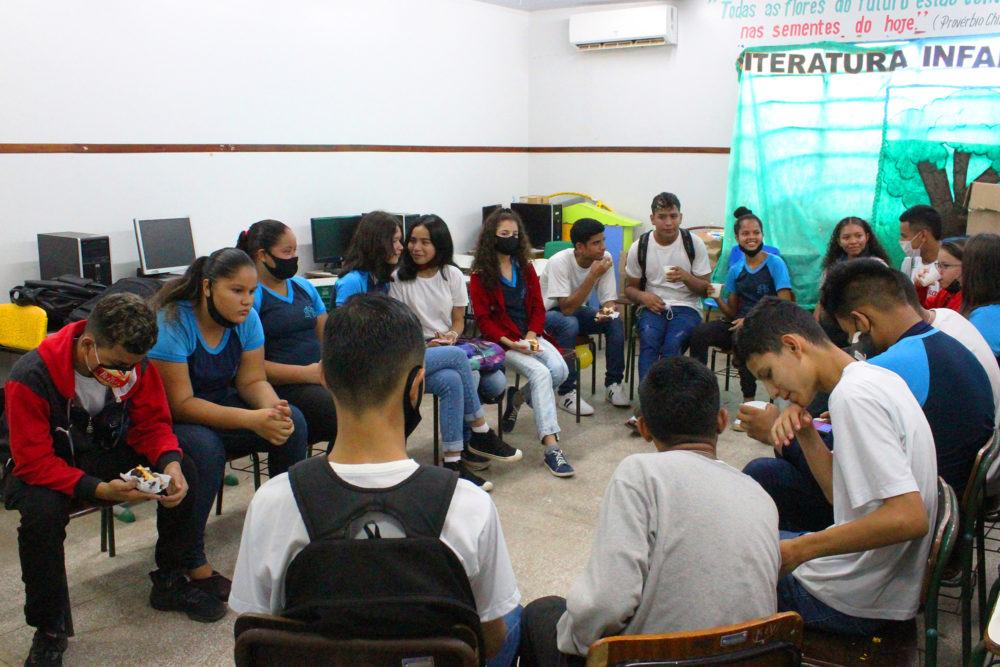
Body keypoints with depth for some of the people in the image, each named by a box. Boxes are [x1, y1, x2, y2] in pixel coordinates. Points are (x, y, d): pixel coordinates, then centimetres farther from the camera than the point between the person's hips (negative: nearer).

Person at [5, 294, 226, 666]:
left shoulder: (135, 364, -15)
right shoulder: (30, 377, -28)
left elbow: (153, 424, -6)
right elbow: (33, 462, -28)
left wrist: (170, 463, -29)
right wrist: (99, 489, -42)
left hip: (109, 457, 4)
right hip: (45, 472, -4)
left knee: (184, 472, -19)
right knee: (42, 511, -37)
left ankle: (170, 583, 4)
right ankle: (49, 629, -12)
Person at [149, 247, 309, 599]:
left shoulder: (246, 319, -5)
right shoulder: (171, 323, -24)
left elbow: (253, 380, -4)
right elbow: (179, 404, -27)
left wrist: (273, 408, -28)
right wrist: (253, 420, -37)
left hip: (221, 404, 6)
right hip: (167, 420, -6)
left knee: (293, 421, -17)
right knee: (206, 447, -37)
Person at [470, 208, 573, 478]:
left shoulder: (525, 267, 14)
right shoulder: (481, 274, -2)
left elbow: (538, 307, 10)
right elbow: (483, 319, -5)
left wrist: (532, 335, -8)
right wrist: (509, 342, -19)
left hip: (530, 336, 5)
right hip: (501, 340, -5)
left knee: (560, 370, -23)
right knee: (540, 373, -29)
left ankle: (517, 397, 8)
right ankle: (551, 447, -33)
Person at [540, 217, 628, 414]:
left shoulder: (605, 258, -13)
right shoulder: (559, 262, -28)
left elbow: (609, 300, -8)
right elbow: (566, 309, -33)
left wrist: (608, 310, -33)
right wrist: (593, 275, -35)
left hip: (577, 310, 5)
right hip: (547, 312, -5)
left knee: (615, 321, -21)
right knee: (570, 324, -37)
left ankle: (613, 384, -8)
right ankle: (567, 393, -26)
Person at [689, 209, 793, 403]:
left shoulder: (775, 264, 0)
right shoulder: (735, 270, 14)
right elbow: (731, 313, 13)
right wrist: (718, 298, -8)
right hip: (739, 324, 4)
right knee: (699, 333, -22)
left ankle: (749, 401, -26)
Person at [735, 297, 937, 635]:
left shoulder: (853, 396, -23)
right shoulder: (878, 379, 7)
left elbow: (909, 518, -29)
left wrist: (797, 551, -23)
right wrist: (807, 435, -4)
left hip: (854, 604, -10)